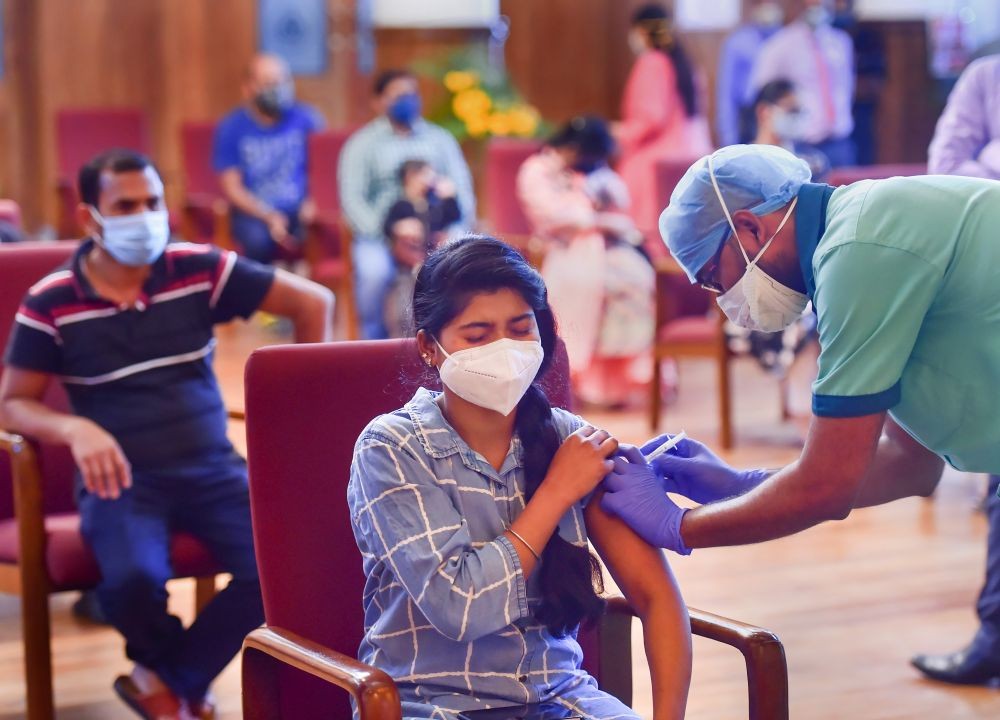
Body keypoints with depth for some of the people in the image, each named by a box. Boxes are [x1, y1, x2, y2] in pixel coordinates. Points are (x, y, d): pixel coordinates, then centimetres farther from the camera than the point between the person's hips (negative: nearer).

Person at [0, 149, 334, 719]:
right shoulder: (50, 303, -2)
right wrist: (75, 428, -21)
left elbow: (314, 301, 7)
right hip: (122, 479, -2)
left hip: (213, 470, 2)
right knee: (133, 580, -33)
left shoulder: (200, 270, 1)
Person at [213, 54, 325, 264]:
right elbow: (232, 187, -2)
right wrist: (269, 217, -17)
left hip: (299, 209, 1)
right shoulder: (231, 128, 0)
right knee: (257, 238, -34)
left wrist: (313, 202, -16)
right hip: (253, 212, -1)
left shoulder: (305, 118, 4)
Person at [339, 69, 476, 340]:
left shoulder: (440, 139, 19)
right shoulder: (362, 144, 11)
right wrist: (379, 234, -17)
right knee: (375, 271, -35)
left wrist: (455, 231, -7)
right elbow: (352, 198, 0)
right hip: (381, 231, -1)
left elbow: (462, 188, 11)